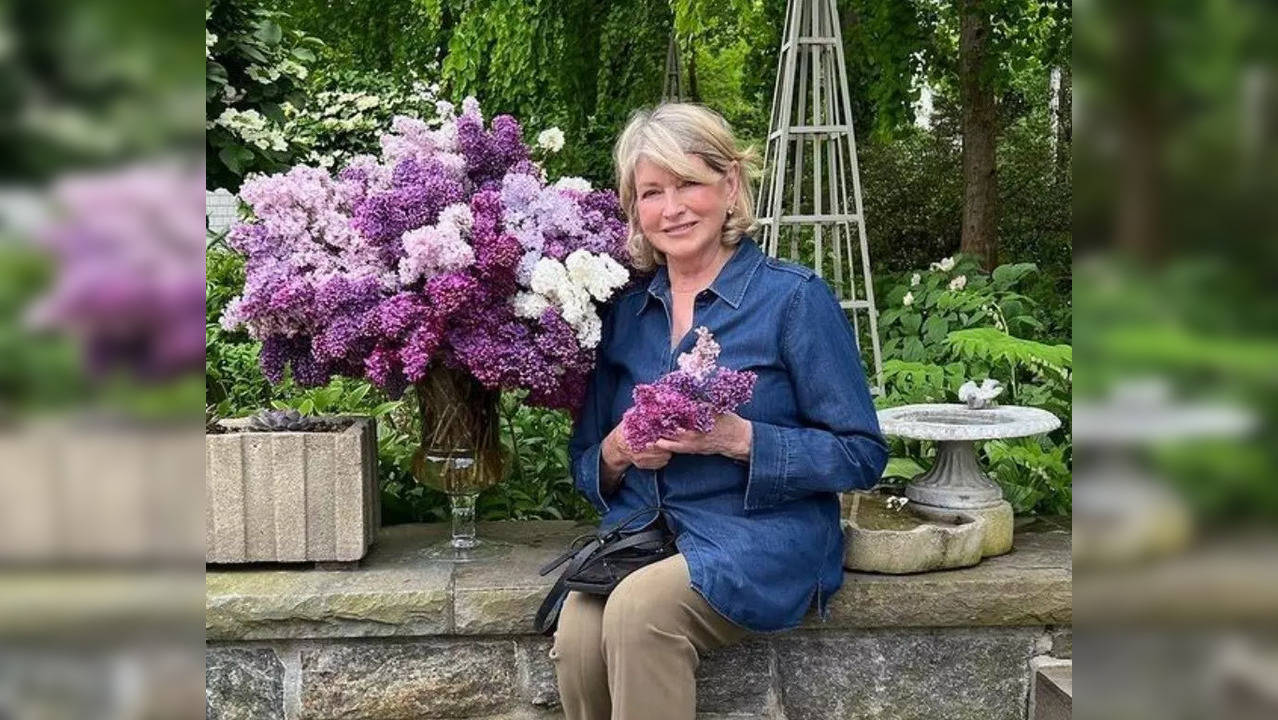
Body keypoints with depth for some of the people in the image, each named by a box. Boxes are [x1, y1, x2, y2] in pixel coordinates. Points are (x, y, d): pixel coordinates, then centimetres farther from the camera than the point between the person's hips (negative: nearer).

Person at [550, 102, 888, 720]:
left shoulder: (794, 297, -3)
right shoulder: (624, 312, 12)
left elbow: (863, 455, -4)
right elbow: (585, 465, 18)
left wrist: (739, 438, -17)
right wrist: (617, 455, -6)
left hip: (761, 538, -4)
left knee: (640, 607, -32)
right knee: (576, 635, -27)